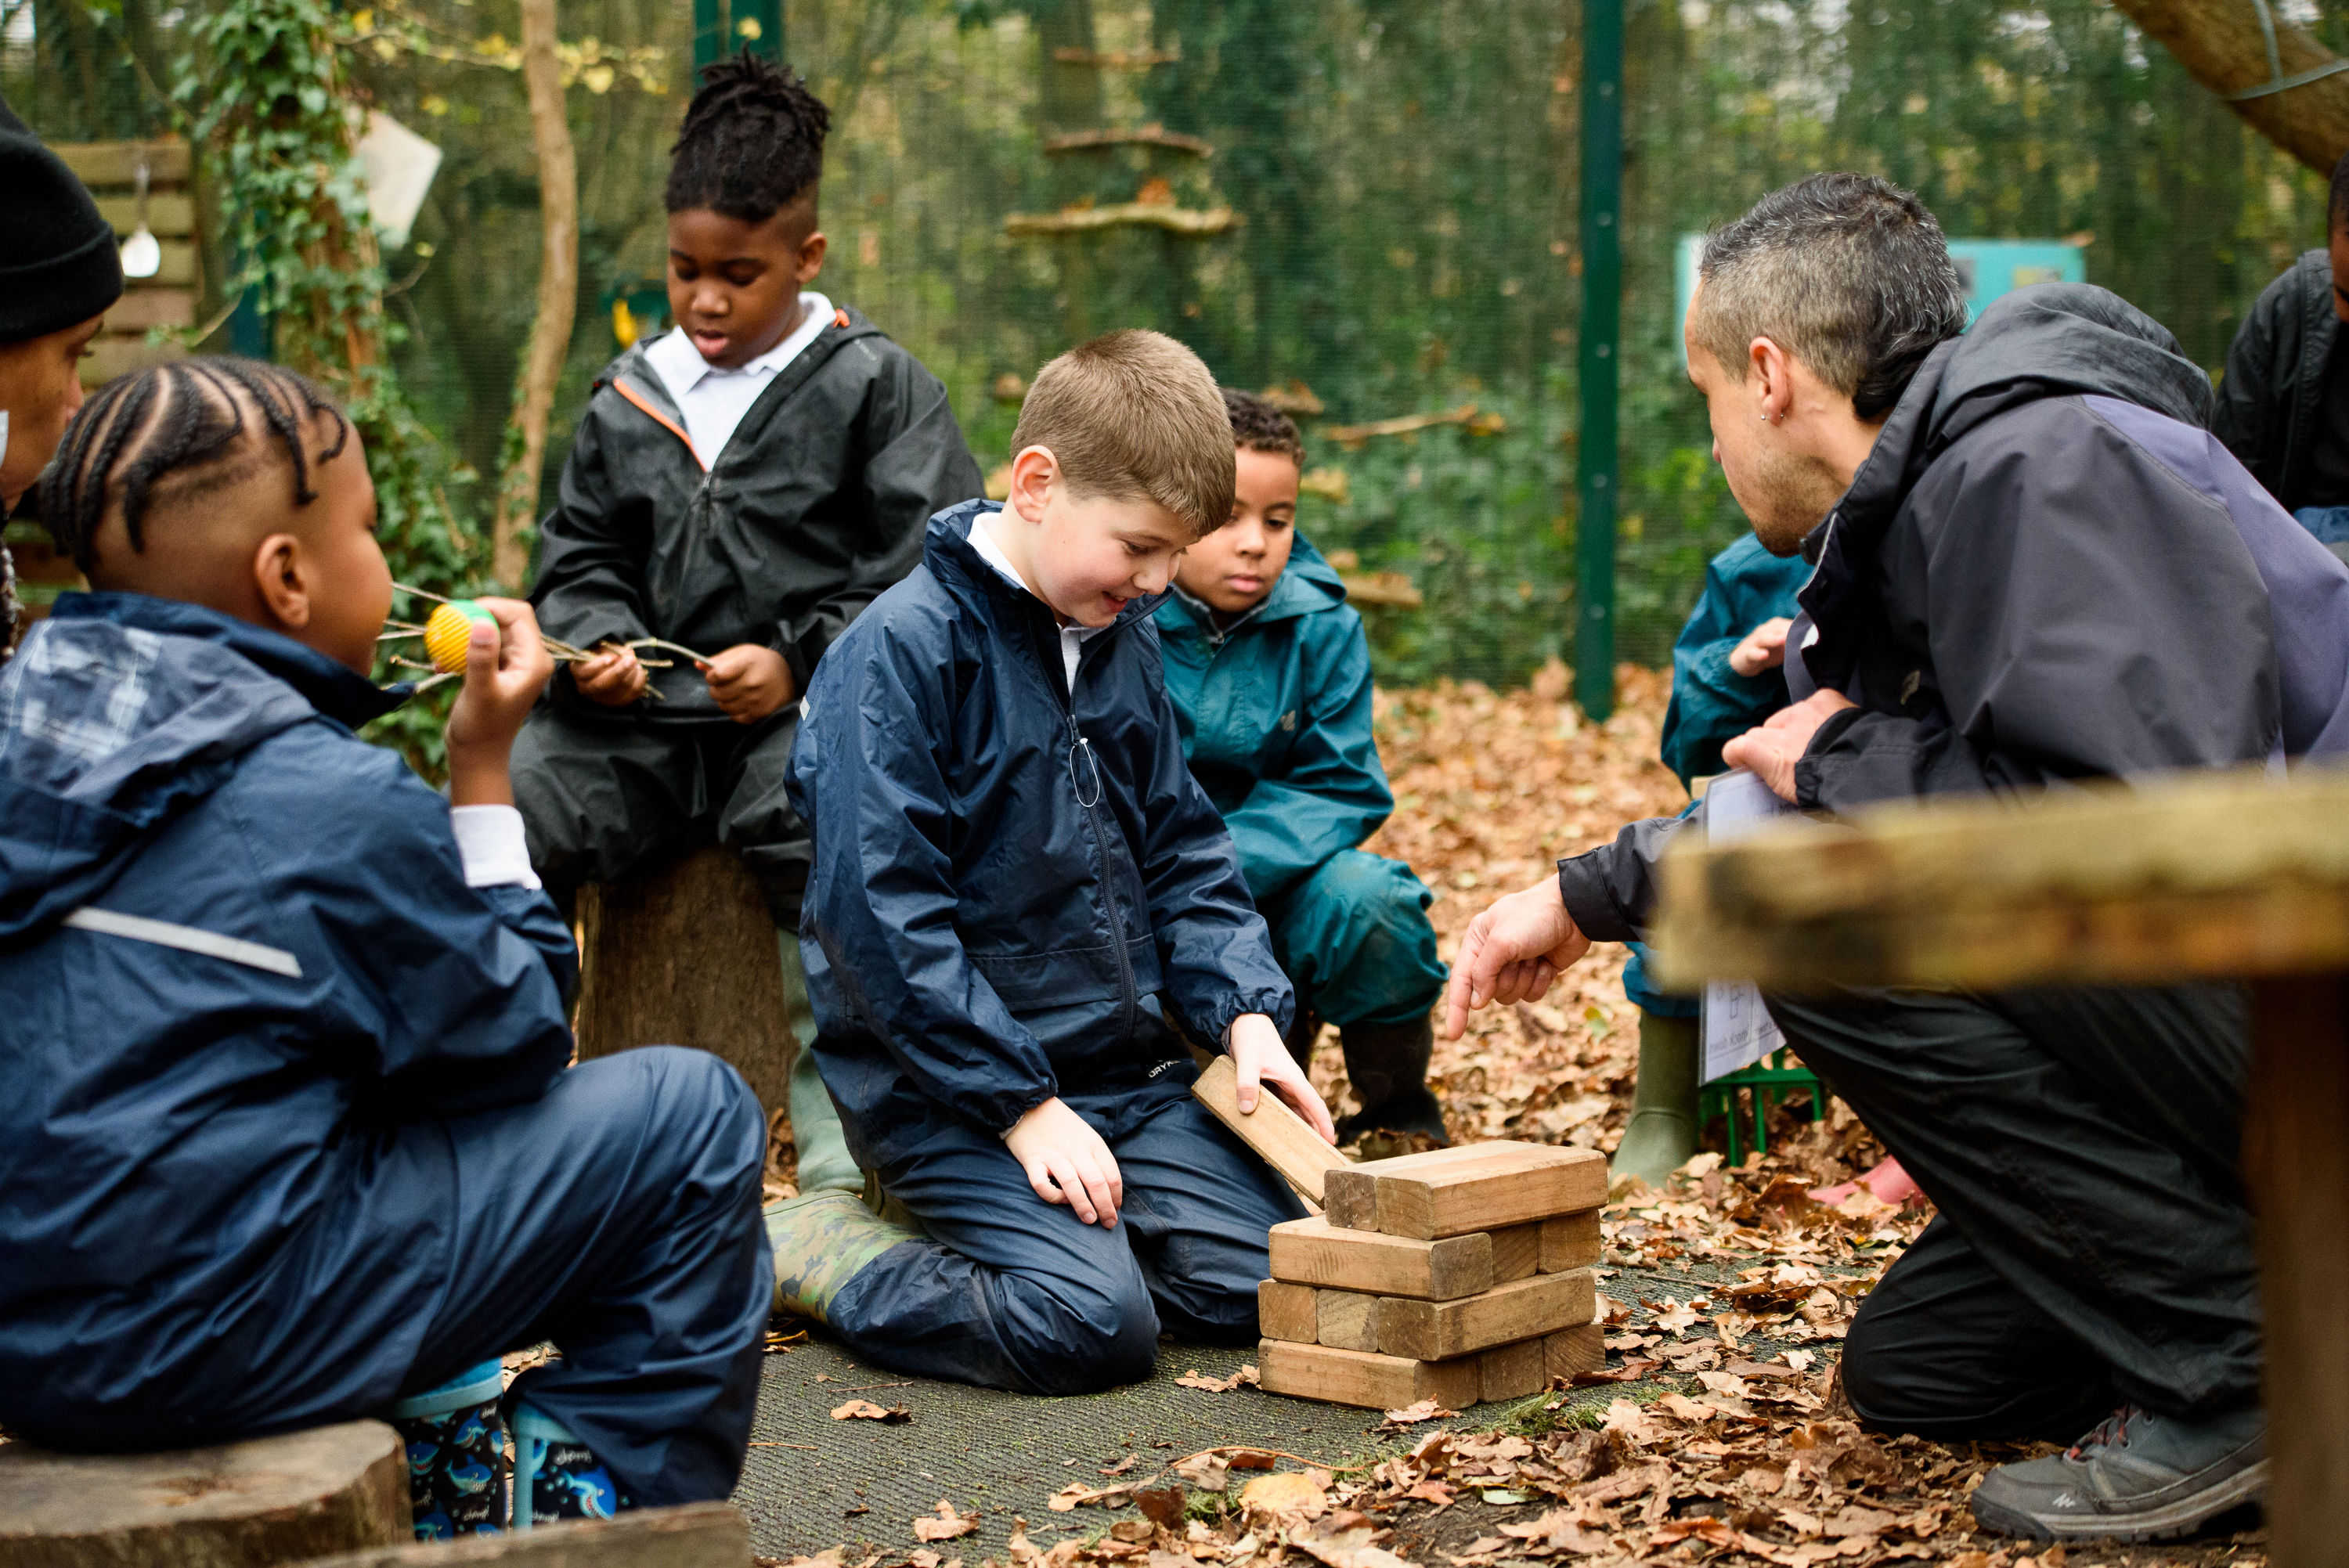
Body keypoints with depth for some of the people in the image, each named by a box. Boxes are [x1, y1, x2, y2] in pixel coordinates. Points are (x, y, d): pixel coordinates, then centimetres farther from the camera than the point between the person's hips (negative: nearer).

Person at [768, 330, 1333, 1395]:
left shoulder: (1124, 641, 10)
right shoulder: (904, 647, -15)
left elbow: (1180, 852, 17)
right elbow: (883, 918, -20)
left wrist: (1246, 1009, 0)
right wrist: (1023, 1105, -20)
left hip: (1126, 1068, 8)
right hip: (946, 1088, -7)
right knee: (1090, 1326, -23)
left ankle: (1020, 1226, 17)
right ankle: (815, 1252, 1)